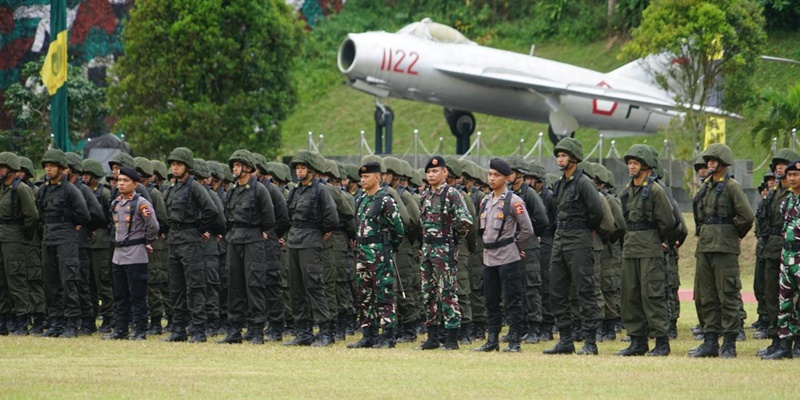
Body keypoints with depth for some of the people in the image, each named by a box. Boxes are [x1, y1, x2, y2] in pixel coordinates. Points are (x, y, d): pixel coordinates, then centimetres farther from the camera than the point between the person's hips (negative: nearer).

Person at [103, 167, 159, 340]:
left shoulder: (141, 203, -11)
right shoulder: (116, 203, 12)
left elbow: (153, 226, -11)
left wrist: (147, 242, 1)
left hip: (135, 256, -7)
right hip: (118, 253, 8)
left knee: (137, 296, -3)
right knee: (120, 295, 10)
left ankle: (140, 331, 0)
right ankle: (120, 330, 16)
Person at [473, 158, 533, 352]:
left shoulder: (513, 201, -9)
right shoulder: (485, 201, 12)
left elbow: (527, 230, -9)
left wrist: (516, 245, -1)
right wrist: (488, 243, 12)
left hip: (508, 258, -7)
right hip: (489, 257, 7)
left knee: (513, 300, -4)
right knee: (491, 301, 10)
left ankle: (514, 341, -2)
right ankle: (492, 340, 15)